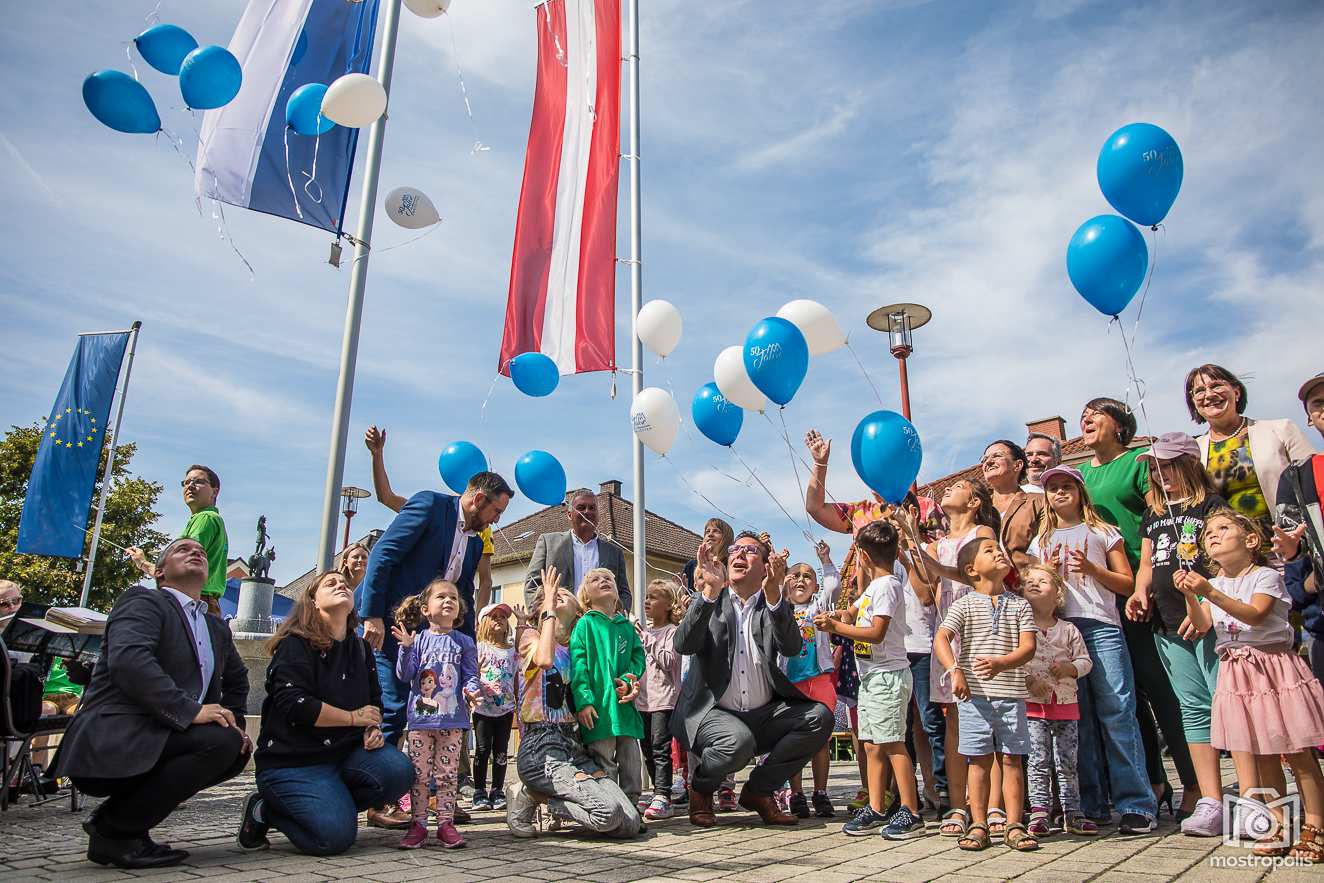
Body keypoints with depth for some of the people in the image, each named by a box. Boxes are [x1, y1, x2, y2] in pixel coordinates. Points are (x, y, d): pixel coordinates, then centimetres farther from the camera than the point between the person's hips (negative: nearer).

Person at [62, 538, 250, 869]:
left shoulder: (217, 628, 20)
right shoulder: (143, 601, -3)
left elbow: (237, 680, 35)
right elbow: (128, 659, -22)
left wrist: (235, 724, 15)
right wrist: (190, 711, -28)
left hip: (158, 739, 9)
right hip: (112, 739, -9)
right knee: (221, 740, -25)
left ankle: (113, 815, 6)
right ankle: (114, 831, -10)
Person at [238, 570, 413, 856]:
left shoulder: (360, 648, 13)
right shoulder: (295, 645, -7)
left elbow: (374, 700, 17)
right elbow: (294, 705, -19)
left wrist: (373, 729, -5)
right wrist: (353, 718, -12)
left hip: (345, 751, 6)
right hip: (292, 759, -6)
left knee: (399, 771, -21)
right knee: (335, 835, -23)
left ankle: (329, 804, 0)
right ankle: (265, 810, 5)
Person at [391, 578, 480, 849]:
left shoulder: (464, 642, 5)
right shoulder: (419, 640, 3)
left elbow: (470, 675, 3)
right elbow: (405, 675, -2)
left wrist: (471, 690, -17)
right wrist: (406, 648, -15)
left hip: (452, 718, 0)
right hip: (421, 717, 0)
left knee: (447, 773, 5)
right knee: (419, 773, 5)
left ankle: (446, 823, 13)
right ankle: (418, 824, 14)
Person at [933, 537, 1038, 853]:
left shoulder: (1019, 605, 7)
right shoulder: (965, 605, 1)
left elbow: (1028, 646, -3)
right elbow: (941, 639, -9)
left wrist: (1001, 663, -22)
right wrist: (955, 670, -25)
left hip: (1011, 695, 2)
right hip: (974, 695, -2)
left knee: (1011, 759, 6)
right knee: (980, 761, 5)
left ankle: (1014, 825, 16)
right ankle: (978, 825, 12)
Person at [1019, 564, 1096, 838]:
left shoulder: (1068, 630, 8)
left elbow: (1085, 660, 8)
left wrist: (1069, 668, -11)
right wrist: (1028, 680, -17)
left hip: (1066, 704, 3)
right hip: (1033, 703, -3)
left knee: (1067, 761, 9)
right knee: (1039, 760, -2)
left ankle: (1072, 813, 18)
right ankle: (1039, 812, 5)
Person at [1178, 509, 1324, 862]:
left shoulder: (1266, 575, -4)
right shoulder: (1213, 583, 12)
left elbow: (1255, 615, -21)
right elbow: (1202, 624, 0)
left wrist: (1211, 593, -30)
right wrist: (1190, 595, -17)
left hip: (1274, 665, -5)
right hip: (1237, 671, 5)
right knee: (1262, 755, 8)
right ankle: (1278, 825, 16)